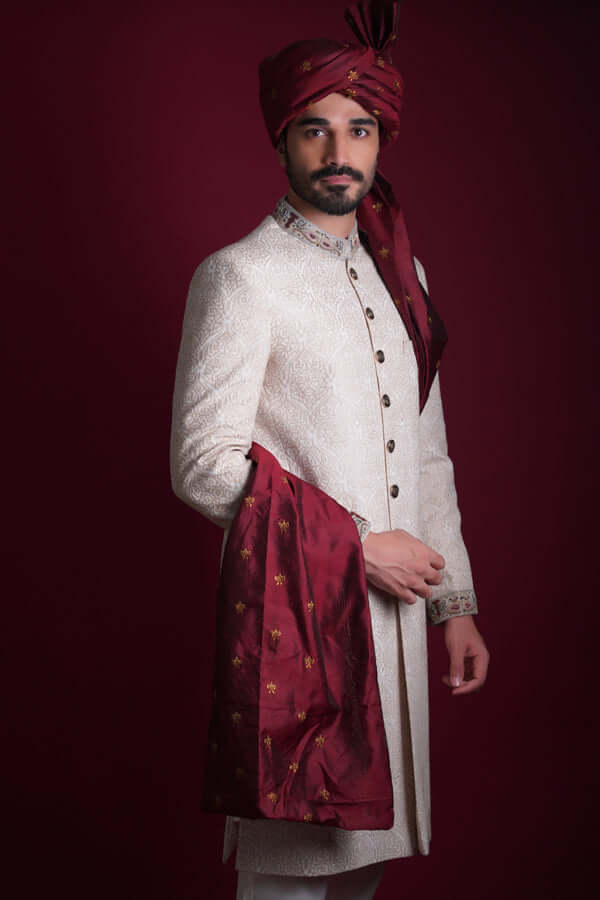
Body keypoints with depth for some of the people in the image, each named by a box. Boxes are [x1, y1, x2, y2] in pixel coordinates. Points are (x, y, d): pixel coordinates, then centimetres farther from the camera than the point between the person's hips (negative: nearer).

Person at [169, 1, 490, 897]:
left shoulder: (400, 273, 14)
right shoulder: (240, 277, -7)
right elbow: (204, 465, -14)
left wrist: (456, 600, 15)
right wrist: (358, 544, -13)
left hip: (394, 605, 6)